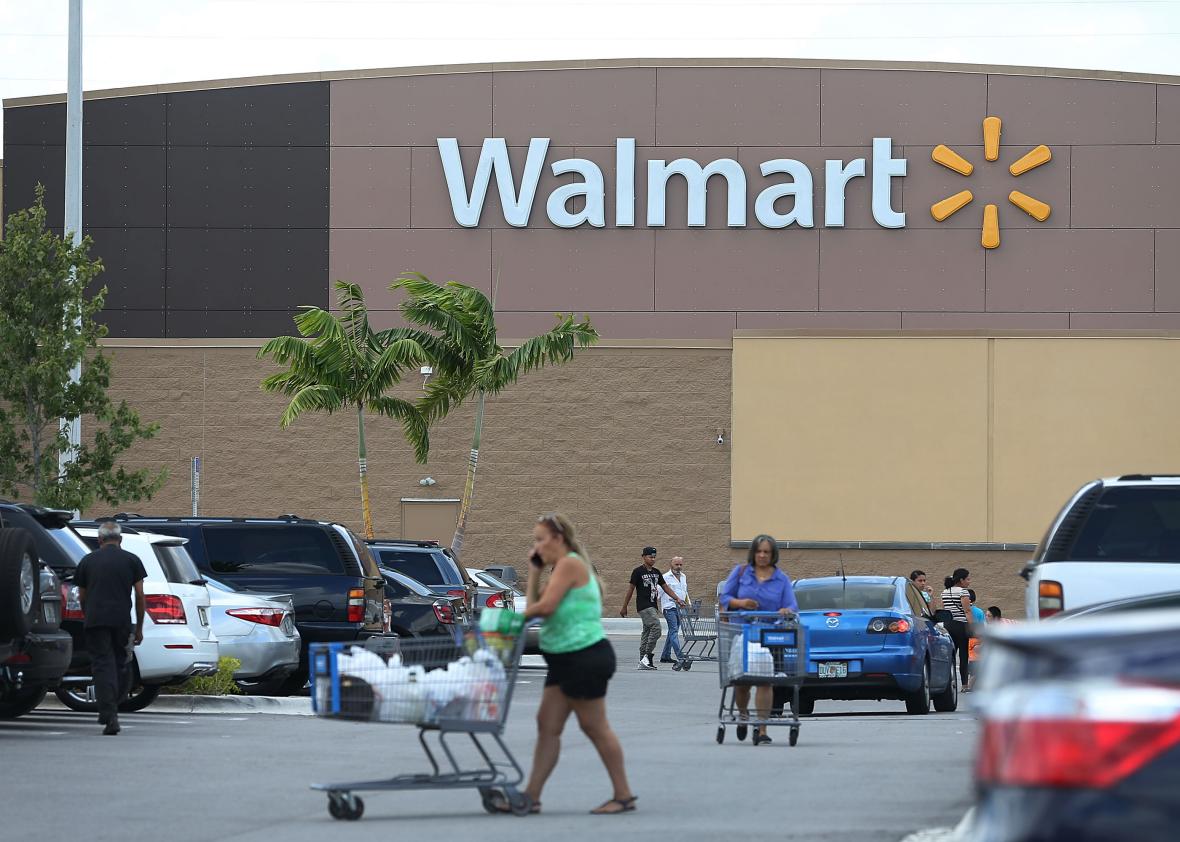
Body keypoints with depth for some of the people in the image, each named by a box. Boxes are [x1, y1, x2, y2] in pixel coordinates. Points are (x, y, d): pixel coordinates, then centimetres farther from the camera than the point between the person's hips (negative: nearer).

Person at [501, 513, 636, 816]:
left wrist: (518, 615, -1)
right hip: (565, 658, 10)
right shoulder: (562, 568, 19)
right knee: (547, 725, 6)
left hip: (586, 656, -10)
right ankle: (532, 796, 6)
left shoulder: (570, 563, -13)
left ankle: (624, 795, 6)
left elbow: (545, 606, -20)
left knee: (594, 726, -3)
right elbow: (534, 604, 16)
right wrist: (534, 570, 11)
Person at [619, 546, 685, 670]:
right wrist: (624, 608, -2)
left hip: (653, 607, 8)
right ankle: (647, 656, -16)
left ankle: (643, 662, 11)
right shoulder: (638, 571, -6)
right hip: (644, 606, -8)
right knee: (656, 628, -19)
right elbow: (630, 589, -3)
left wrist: (677, 599, 6)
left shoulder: (656, 572, 14)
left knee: (647, 632, 8)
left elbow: (665, 587, 17)